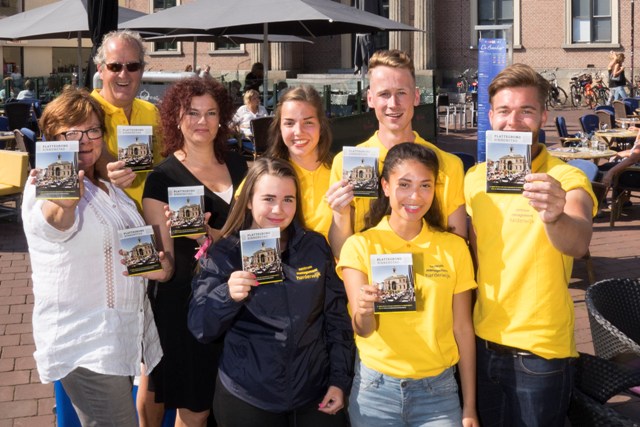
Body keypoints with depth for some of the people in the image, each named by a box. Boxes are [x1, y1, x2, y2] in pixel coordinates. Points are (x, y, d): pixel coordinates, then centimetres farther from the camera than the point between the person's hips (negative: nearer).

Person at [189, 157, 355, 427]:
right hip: (246, 400, -1)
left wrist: (340, 380, 2)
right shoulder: (225, 253, -4)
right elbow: (200, 327, -9)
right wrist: (228, 295, -27)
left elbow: (337, 319, 7)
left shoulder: (316, 247, 2)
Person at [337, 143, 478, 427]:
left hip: (438, 390, 1)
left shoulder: (454, 248, -1)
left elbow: (463, 328, 2)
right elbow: (363, 330, -11)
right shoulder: (360, 245, -5)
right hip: (375, 390, 0)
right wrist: (363, 310, -33)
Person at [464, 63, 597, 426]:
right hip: (484, 343, 5)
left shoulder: (566, 179, -14)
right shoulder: (474, 178, 1)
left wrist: (553, 216, -55)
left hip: (541, 352, -5)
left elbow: (579, 244, -33)